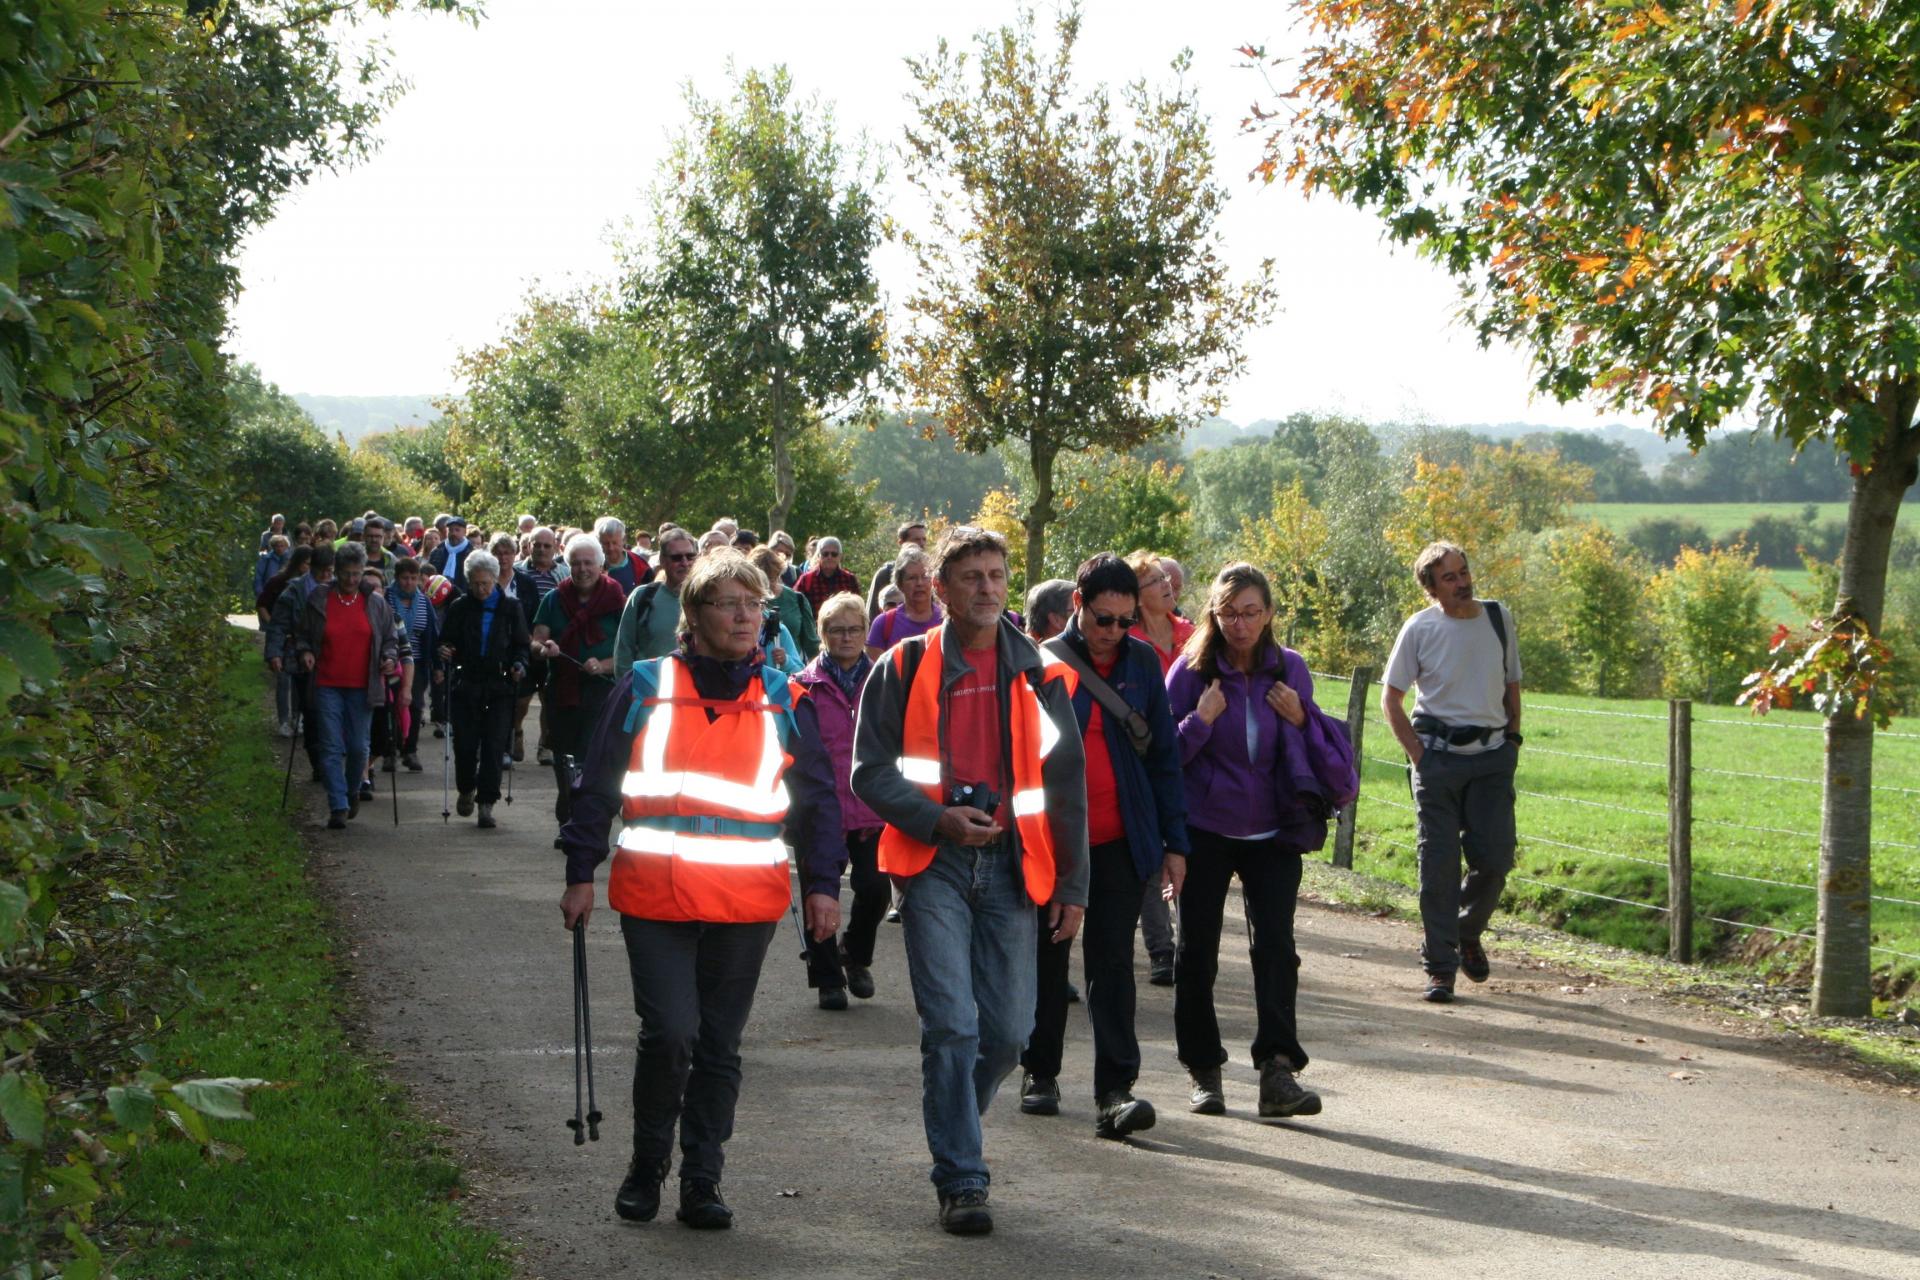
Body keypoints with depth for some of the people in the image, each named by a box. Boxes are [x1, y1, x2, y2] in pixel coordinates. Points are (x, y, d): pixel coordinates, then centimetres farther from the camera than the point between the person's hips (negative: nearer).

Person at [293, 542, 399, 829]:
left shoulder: (376, 604, 9)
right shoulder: (317, 601, 5)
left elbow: (390, 639, 15)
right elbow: (301, 636, 13)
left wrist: (390, 657, -4)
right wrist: (304, 652, -7)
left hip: (362, 687, 1)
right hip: (327, 686, -1)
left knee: (358, 748, 3)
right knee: (331, 748, -6)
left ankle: (353, 792, 29)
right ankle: (338, 807, -4)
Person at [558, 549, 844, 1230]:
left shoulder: (783, 702, 9)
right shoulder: (646, 688, 4)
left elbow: (818, 799, 14)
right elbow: (596, 786, 8)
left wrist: (822, 885, 6)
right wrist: (580, 873, 5)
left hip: (747, 903, 2)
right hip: (654, 897, -2)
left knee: (720, 1045, 7)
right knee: (669, 1033, -11)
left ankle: (701, 1181, 18)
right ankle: (647, 1166, 11)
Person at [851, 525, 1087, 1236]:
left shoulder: (1037, 673, 7)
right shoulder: (905, 668, 2)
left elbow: (1065, 782, 9)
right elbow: (870, 771, 3)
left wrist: (1072, 884, 5)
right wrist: (939, 818, -12)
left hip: (1009, 864, 2)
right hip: (935, 864, -2)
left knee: (1007, 1031, 3)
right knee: (951, 1025, -10)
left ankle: (953, 1129, 30)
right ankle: (961, 1181, -2)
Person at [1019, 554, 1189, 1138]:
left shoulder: (1142, 662, 4)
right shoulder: (1042, 663, -4)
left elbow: (1163, 755, 7)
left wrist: (1173, 842, 4)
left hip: (1119, 843, 1)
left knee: (1112, 963, -5)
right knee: (1047, 959, 12)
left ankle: (1116, 1089, -6)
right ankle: (1040, 1071, 28)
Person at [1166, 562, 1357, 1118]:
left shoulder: (1289, 670, 4)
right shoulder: (1192, 671, -4)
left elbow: (1323, 755, 13)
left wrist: (1300, 720, -6)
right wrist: (1200, 721, -17)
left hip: (1273, 833, 1)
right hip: (1205, 833, -1)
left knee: (1275, 945, -12)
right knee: (1197, 952, 4)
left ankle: (1278, 1070, -16)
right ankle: (1203, 1070, 17)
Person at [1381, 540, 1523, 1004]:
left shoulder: (1499, 619, 5)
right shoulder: (1419, 629, -3)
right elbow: (1391, 698, 3)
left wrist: (1512, 738, 9)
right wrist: (1417, 752, -4)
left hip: (1492, 758, 3)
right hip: (1439, 757, -2)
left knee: (1495, 860, -1)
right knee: (1439, 864, -2)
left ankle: (1468, 934, 27)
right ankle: (1440, 965, 7)